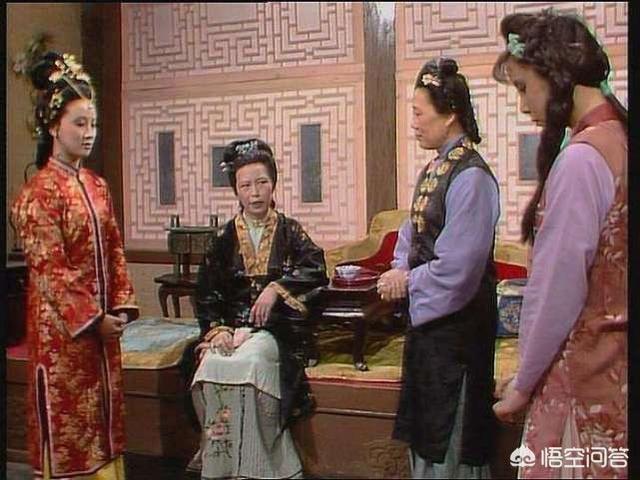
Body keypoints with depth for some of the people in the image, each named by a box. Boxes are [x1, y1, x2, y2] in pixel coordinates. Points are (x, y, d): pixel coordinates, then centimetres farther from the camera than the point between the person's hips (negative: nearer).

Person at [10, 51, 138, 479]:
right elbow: (49, 269, -15)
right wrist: (92, 319, -15)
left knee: (104, 413, 13)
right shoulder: (39, 192, -12)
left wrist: (121, 307, 0)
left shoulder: (97, 186, 10)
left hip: (102, 323, 7)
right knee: (65, 419, 2)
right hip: (61, 327, -7)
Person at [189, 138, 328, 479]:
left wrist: (277, 287, -19)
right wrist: (217, 328, -8)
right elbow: (206, 292, 7)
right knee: (212, 367, -28)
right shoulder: (226, 238, 11)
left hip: (275, 327, -2)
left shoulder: (289, 231, 6)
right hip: (231, 326, 2)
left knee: (249, 364, -33)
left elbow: (316, 270, -9)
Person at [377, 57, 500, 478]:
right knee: (423, 426, 20)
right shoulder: (435, 168, 8)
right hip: (427, 312, 9)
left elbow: (459, 264, -23)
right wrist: (400, 270, -2)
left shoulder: (470, 175, -20)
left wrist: (409, 282, -11)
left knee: (450, 436, 6)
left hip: (456, 319, -9)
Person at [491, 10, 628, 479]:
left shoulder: (581, 159, -19)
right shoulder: (619, 139, 6)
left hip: (585, 368, -8)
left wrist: (524, 382, -5)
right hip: (615, 362, 8)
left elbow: (557, 289, -17)